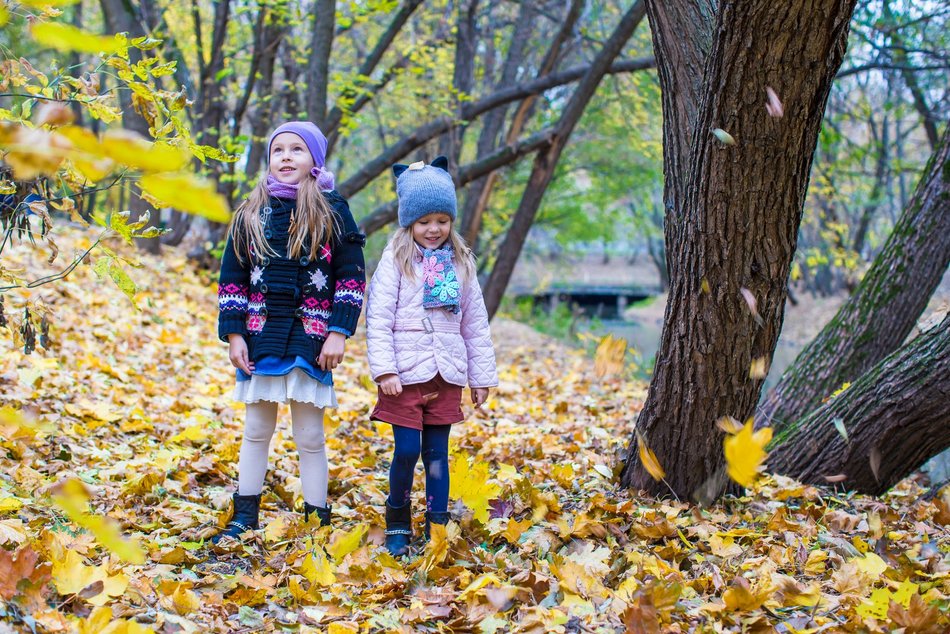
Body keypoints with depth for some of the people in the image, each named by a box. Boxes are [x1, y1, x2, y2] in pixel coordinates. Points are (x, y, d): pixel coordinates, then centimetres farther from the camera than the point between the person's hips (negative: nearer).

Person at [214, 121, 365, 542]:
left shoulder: (332, 210, 1)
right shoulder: (251, 214, 7)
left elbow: (352, 275, 0)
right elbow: (232, 278, 8)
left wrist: (339, 333, -8)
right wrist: (234, 335, 1)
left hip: (311, 341, -3)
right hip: (261, 338, 3)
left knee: (310, 436, 2)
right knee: (256, 431, 12)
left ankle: (317, 520, 12)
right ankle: (244, 518, 22)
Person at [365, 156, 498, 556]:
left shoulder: (459, 263, 10)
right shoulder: (396, 260, -2)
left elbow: (475, 324, 12)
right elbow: (378, 319, -8)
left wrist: (482, 376, 11)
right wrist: (384, 370, -16)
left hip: (446, 376, 3)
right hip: (406, 374, -3)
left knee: (437, 453, 7)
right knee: (407, 450, -5)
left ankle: (437, 528, 14)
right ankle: (397, 523, 13)